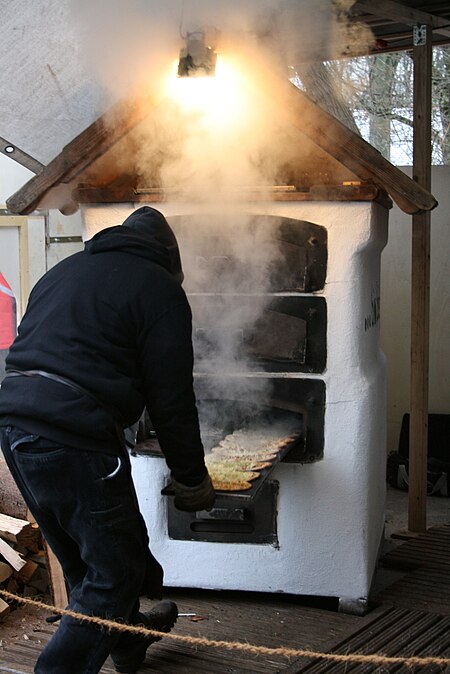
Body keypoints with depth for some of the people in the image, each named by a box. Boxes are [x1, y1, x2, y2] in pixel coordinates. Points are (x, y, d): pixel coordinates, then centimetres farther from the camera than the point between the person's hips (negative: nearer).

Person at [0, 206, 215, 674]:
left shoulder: (62, 271, 23)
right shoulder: (158, 288, 1)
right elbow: (170, 398, -3)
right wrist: (191, 478, 8)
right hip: (74, 438, -8)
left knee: (81, 561, 22)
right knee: (115, 571, 6)